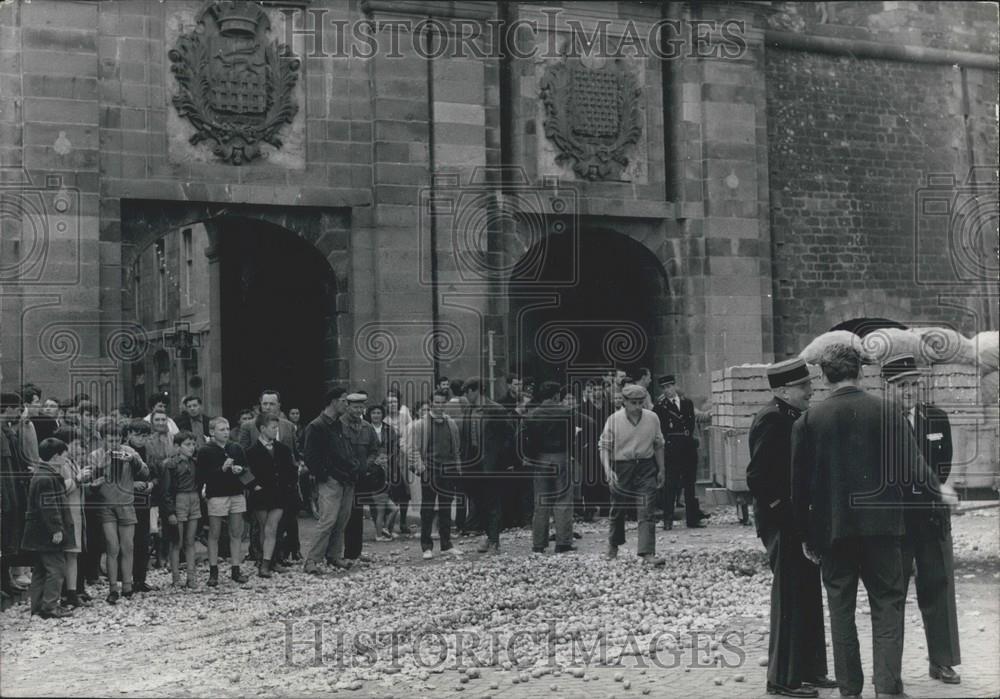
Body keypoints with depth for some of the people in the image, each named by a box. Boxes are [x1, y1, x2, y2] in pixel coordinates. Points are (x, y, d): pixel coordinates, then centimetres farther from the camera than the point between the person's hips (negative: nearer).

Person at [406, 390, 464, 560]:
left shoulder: (451, 424, 12)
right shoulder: (420, 425, -1)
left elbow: (457, 448, 17)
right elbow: (413, 447, -4)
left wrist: (457, 466, 9)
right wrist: (418, 465, -15)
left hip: (448, 471, 4)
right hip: (429, 471, -4)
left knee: (446, 509, 10)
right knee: (427, 510, 0)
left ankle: (446, 544, 18)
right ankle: (427, 547, 6)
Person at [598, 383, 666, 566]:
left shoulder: (652, 418, 1)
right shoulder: (614, 419, -6)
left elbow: (658, 445, 13)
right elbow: (604, 446, -4)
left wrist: (661, 470, 14)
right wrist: (608, 470, -17)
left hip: (646, 468, 1)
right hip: (621, 467, -1)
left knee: (647, 510, -10)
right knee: (618, 510, 12)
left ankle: (647, 553, -15)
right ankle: (614, 545, 37)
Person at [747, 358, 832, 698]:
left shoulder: (793, 417, 14)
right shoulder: (771, 419, -16)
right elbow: (757, 476, -22)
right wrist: (780, 507, -18)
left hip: (801, 520, 10)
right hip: (783, 522, -10)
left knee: (807, 597, 15)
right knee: (789, 598, -4)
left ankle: (808, 670, 24)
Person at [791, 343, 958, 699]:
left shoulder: (809, 420, -3)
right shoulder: (887, 412, -5)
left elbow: (800, 483, 0)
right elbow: (911, 464, -3)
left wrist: (806, 535, 9)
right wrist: (937, 488, 18)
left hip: (831, 527, 1)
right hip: (881, 523, -1)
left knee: (841, 607, 10)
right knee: (887, 604, 6)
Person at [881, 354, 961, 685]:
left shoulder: (937, 418, 8)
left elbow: (944, 466, 9)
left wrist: (926, 490, -4)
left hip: (932, 517, 3)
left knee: (937, 587, 7)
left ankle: (942, 661, 15)